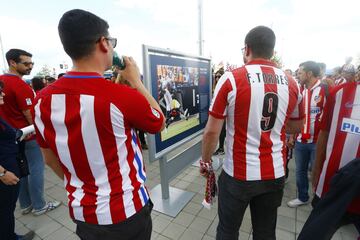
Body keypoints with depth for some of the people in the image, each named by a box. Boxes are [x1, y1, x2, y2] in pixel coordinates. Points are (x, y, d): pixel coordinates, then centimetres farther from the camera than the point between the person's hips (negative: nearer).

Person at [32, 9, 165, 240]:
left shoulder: (42, 100, -10)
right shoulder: (124, 96, -29)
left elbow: (51, 159, 3)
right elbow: (160, 123, -8)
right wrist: (136, 81, -4)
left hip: (80, 210, 5)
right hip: (126, 210, -4)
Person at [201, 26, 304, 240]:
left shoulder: (231, 79, -13)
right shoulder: (292, 84, 1)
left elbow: (212, 131, -12)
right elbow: (297, 127, 15)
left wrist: (206, 160, 3)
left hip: (239, 174, -4)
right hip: (275, 173, 5)